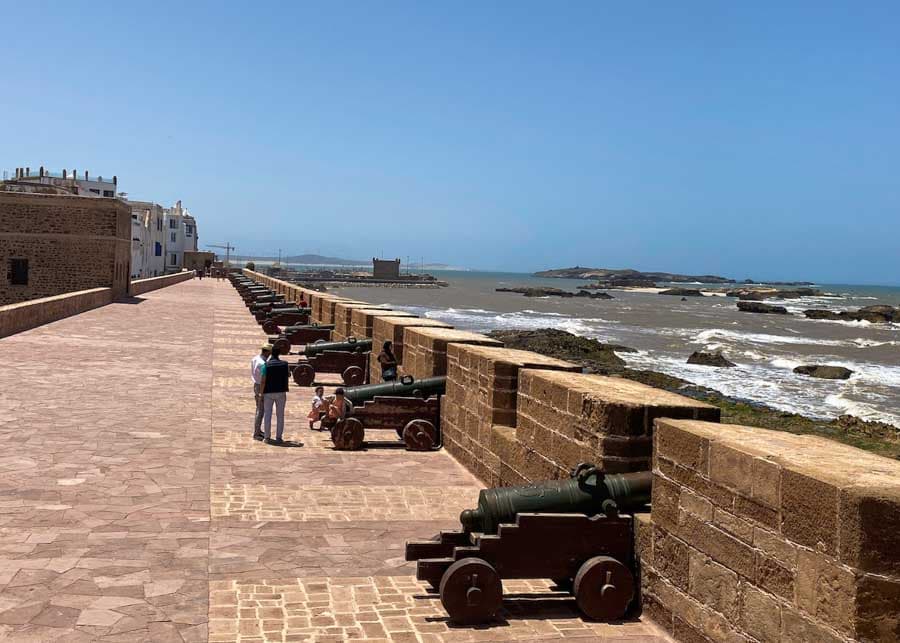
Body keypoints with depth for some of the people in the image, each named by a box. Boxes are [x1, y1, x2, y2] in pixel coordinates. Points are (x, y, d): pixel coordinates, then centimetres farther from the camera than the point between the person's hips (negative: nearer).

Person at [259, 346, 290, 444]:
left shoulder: (266, 365, -8)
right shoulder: (284, 364, -1)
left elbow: (263, 381, -11)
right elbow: (289, 375, 18)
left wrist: (261, 394, -3)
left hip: (268, 392, -1)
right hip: (281, 392, 2)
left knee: (267, 415, 6)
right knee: (280, 415, 7)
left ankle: (267, 437, 6)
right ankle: (278, 437, 5)